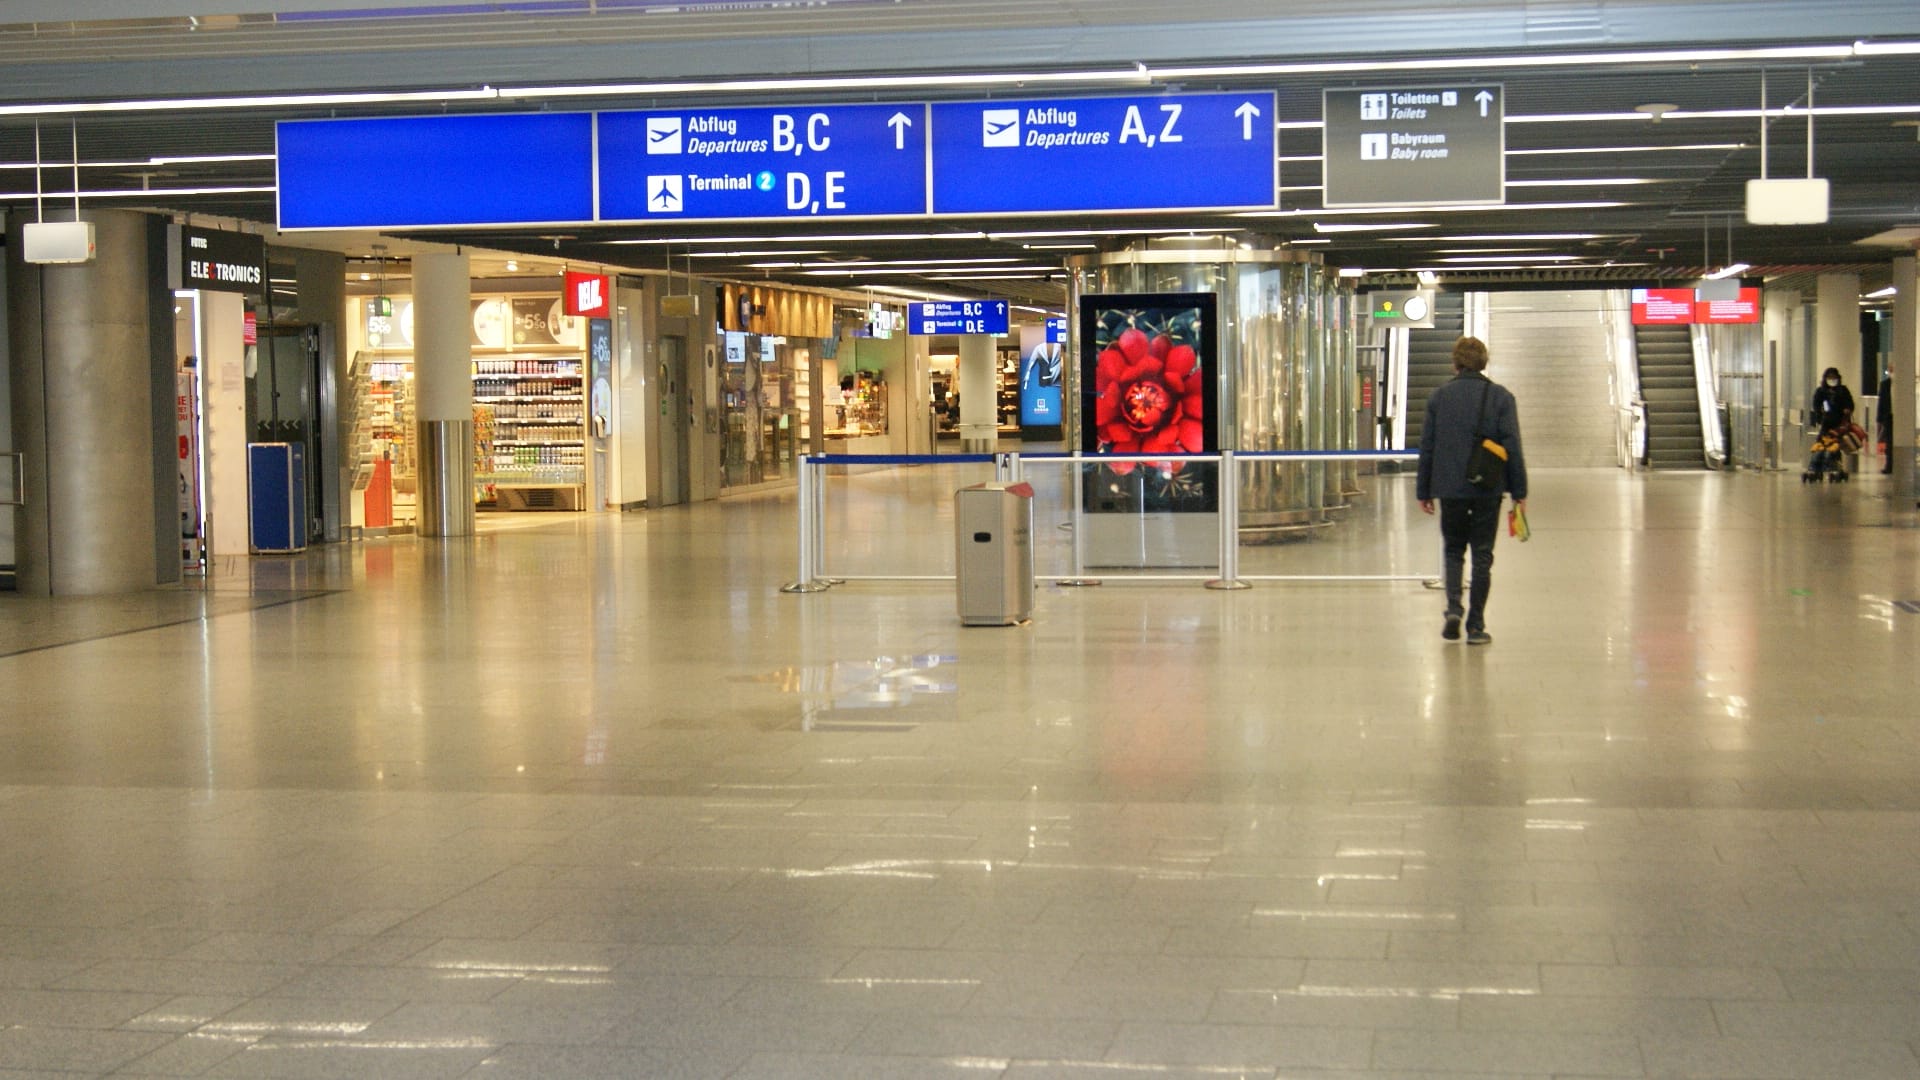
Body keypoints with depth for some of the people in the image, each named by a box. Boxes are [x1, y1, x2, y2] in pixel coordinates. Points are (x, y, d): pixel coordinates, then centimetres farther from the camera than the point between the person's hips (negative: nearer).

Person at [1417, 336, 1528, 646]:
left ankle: (1454, 608, -6)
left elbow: (1427, 446, 4)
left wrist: (1424, 490, 11)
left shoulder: (1439, 396, 3)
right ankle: (1476, 626, 6)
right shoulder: (1500, 397, -2)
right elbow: (1512, 446, -5)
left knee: (1453, 550, 16)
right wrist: (1519, 491, 0)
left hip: (1450, 488, 1)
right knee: (1482, 555, 6)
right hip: (1488, 489, -1)